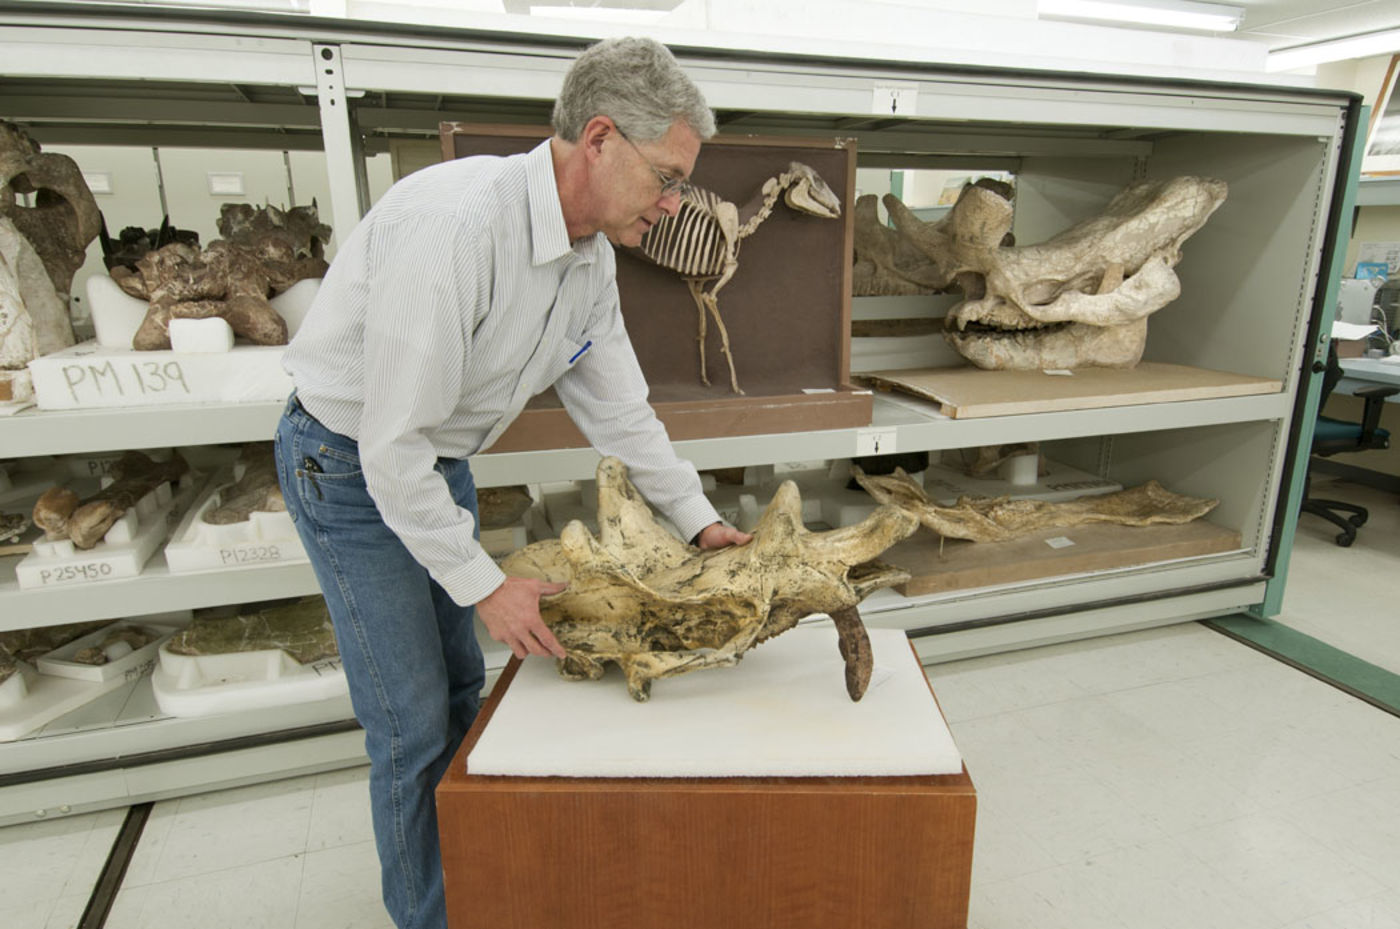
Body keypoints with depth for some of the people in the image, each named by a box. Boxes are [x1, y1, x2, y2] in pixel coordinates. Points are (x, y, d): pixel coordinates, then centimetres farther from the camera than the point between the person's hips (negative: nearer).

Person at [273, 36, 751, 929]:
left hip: (439, 458, 8)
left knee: (461, 685, 19)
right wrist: (484, 585, -22)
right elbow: (393, 441, -30)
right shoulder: (455, 224, -33)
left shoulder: (592, 254, -5)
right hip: (350, 464, -8)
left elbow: (616, 404, 4)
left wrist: (698, 518, 4)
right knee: (413, 723, -1)